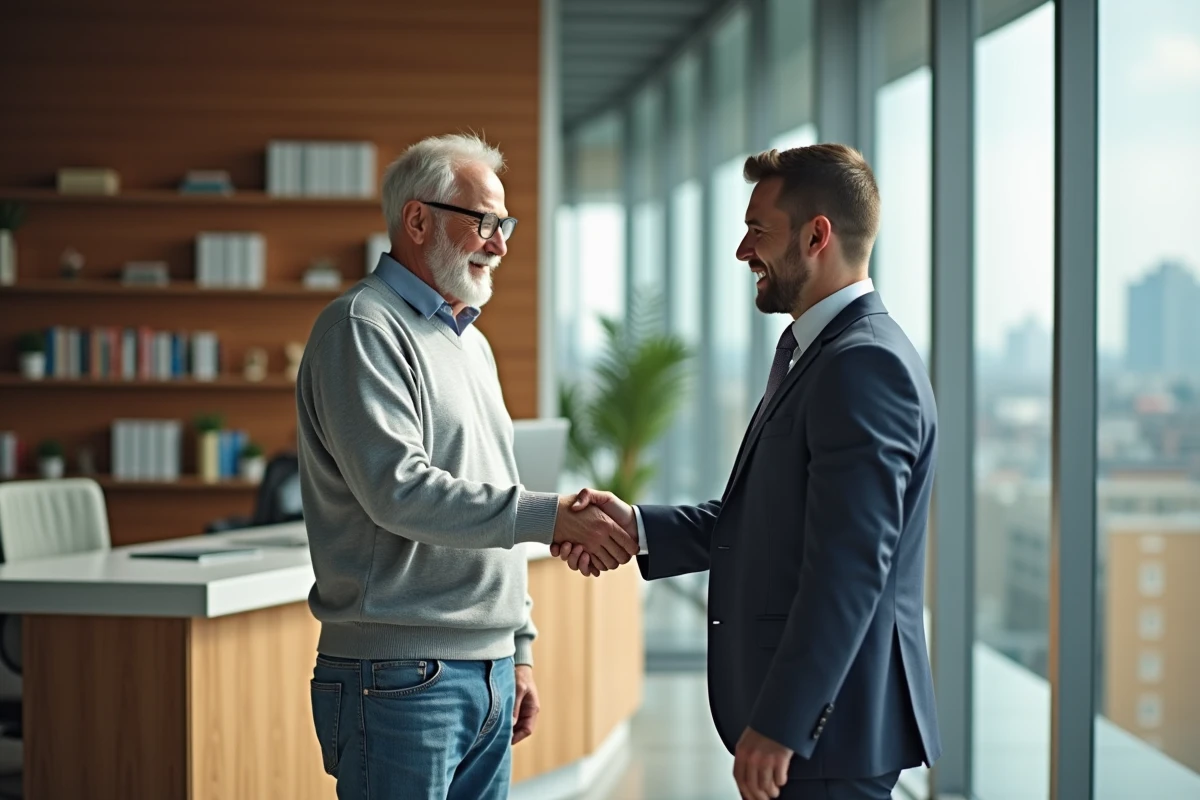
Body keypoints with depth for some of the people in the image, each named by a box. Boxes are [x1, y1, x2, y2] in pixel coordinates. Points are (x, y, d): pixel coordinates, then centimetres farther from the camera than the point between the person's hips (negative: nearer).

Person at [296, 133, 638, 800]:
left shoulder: (471, 342, 20)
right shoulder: (363, 327, -9)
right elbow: (398, 490, -21)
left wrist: (519, 650, 21)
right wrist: (550, 517, -23)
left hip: (488, 674, 9)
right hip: (401, 680, -9)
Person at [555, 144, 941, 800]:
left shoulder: (866, 366, -19)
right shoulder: (807, 351, 15)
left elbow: (848, 569, -24)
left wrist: (779, 726, -23)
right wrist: (638, 527, 4)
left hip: (826, 722, -10)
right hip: (795, 705, 10)